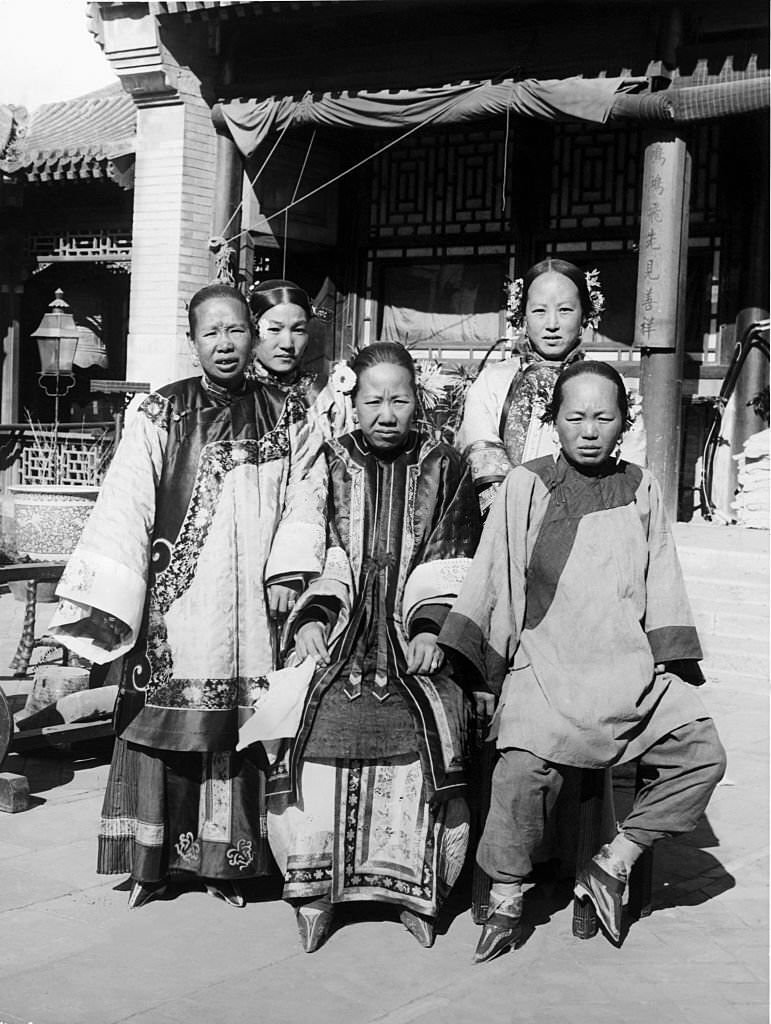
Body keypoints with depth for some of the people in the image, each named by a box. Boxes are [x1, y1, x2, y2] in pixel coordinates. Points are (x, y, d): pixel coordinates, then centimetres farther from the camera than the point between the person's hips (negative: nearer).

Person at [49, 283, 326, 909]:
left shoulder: (286, 419, 8)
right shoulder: (161, 417, 2)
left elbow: (305, 499, 4)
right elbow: (124, 507, -5)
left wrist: (287, 572, -10)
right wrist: (101, 605, -12)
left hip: (248, 608, 1)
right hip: (174, 603, -1)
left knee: (237, 728, 3)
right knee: (164, 720, 0)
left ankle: (225, 863, 15)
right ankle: (152, 863, 12)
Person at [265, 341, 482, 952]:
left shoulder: (445, 470, 12)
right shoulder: (329, 465, 13)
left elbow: (447, 563, 6)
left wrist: (431, 626, -8)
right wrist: (311, 616, -8)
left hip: (413, 635, 0)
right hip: (339, 632, 0)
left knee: (431, 732, -21)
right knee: (320, 722, -21)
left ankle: (418, 890, -10)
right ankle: (315, 888, -11)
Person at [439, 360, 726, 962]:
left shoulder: (641, 490, 10)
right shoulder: (526, 486, 2)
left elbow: (661, 583, 13)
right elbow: (491, 575, 4)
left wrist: (672, 663, 7)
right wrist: (458, 653, 1)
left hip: (628, 666, 3)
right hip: (545, 664, -3)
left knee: (704, 753, -11)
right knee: (524, 765, -26)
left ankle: (613, 864, 3)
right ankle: (506, 901, -6)